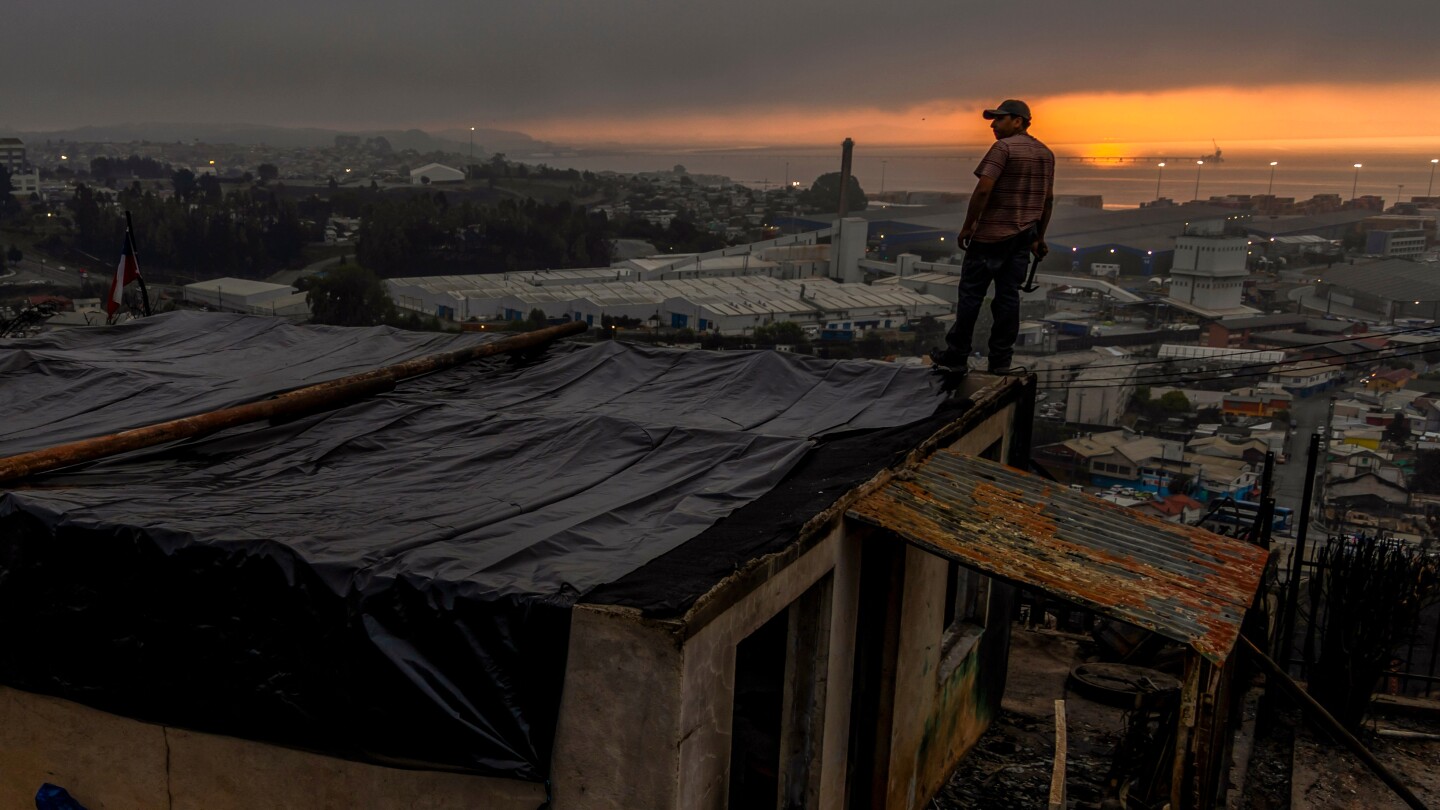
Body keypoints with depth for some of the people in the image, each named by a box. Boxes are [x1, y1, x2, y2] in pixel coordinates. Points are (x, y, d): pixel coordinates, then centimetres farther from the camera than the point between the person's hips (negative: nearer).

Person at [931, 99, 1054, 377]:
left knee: (971, 294, 1)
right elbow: (1048, 199, 17)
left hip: (991, 235, -7)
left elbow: (983, 189, -20)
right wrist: (1039, 237, 22)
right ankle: (1000, 361, 9)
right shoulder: (1046, 154, 14)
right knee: (1008, 296, 8)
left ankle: (956, 358, 5)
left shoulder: (1003, 148, -11)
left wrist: (967, 226, -12)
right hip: (1023, 237, 7)